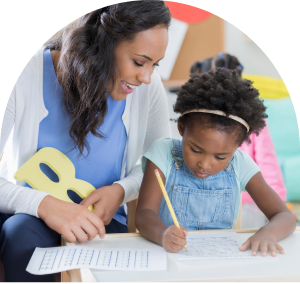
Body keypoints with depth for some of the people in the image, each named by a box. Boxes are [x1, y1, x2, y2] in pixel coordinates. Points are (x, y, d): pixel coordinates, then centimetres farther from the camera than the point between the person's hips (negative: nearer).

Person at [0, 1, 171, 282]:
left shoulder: (147, 87, -9)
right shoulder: (28, 75, -18)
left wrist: (121, 191, -14)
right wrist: (43, 204, -36)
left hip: (104, 220, 1)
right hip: (28, 216, 0)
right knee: (24, 233, -35)